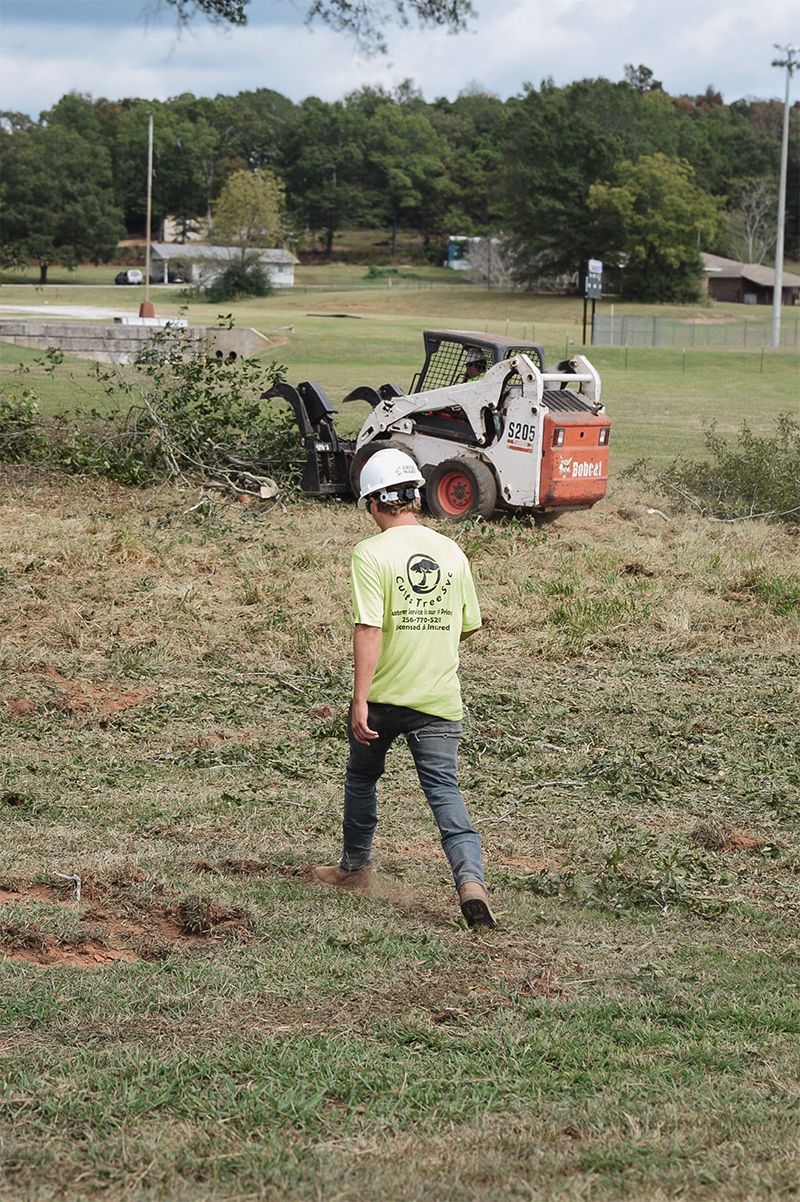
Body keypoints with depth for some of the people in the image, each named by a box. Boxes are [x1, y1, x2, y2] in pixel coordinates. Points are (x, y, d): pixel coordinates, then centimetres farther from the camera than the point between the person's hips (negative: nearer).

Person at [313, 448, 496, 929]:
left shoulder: (372, 554, -11)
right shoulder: (452, 552, 3)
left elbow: (369, 630, -19)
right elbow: (468, 626, 12)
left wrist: (360, 700, -19)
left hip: (383, 695, -2)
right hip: (440, 697, 2)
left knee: (363, 776, 21)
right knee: (444, 787, -1)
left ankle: (356, 866, 36)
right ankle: (471, 877, -22)